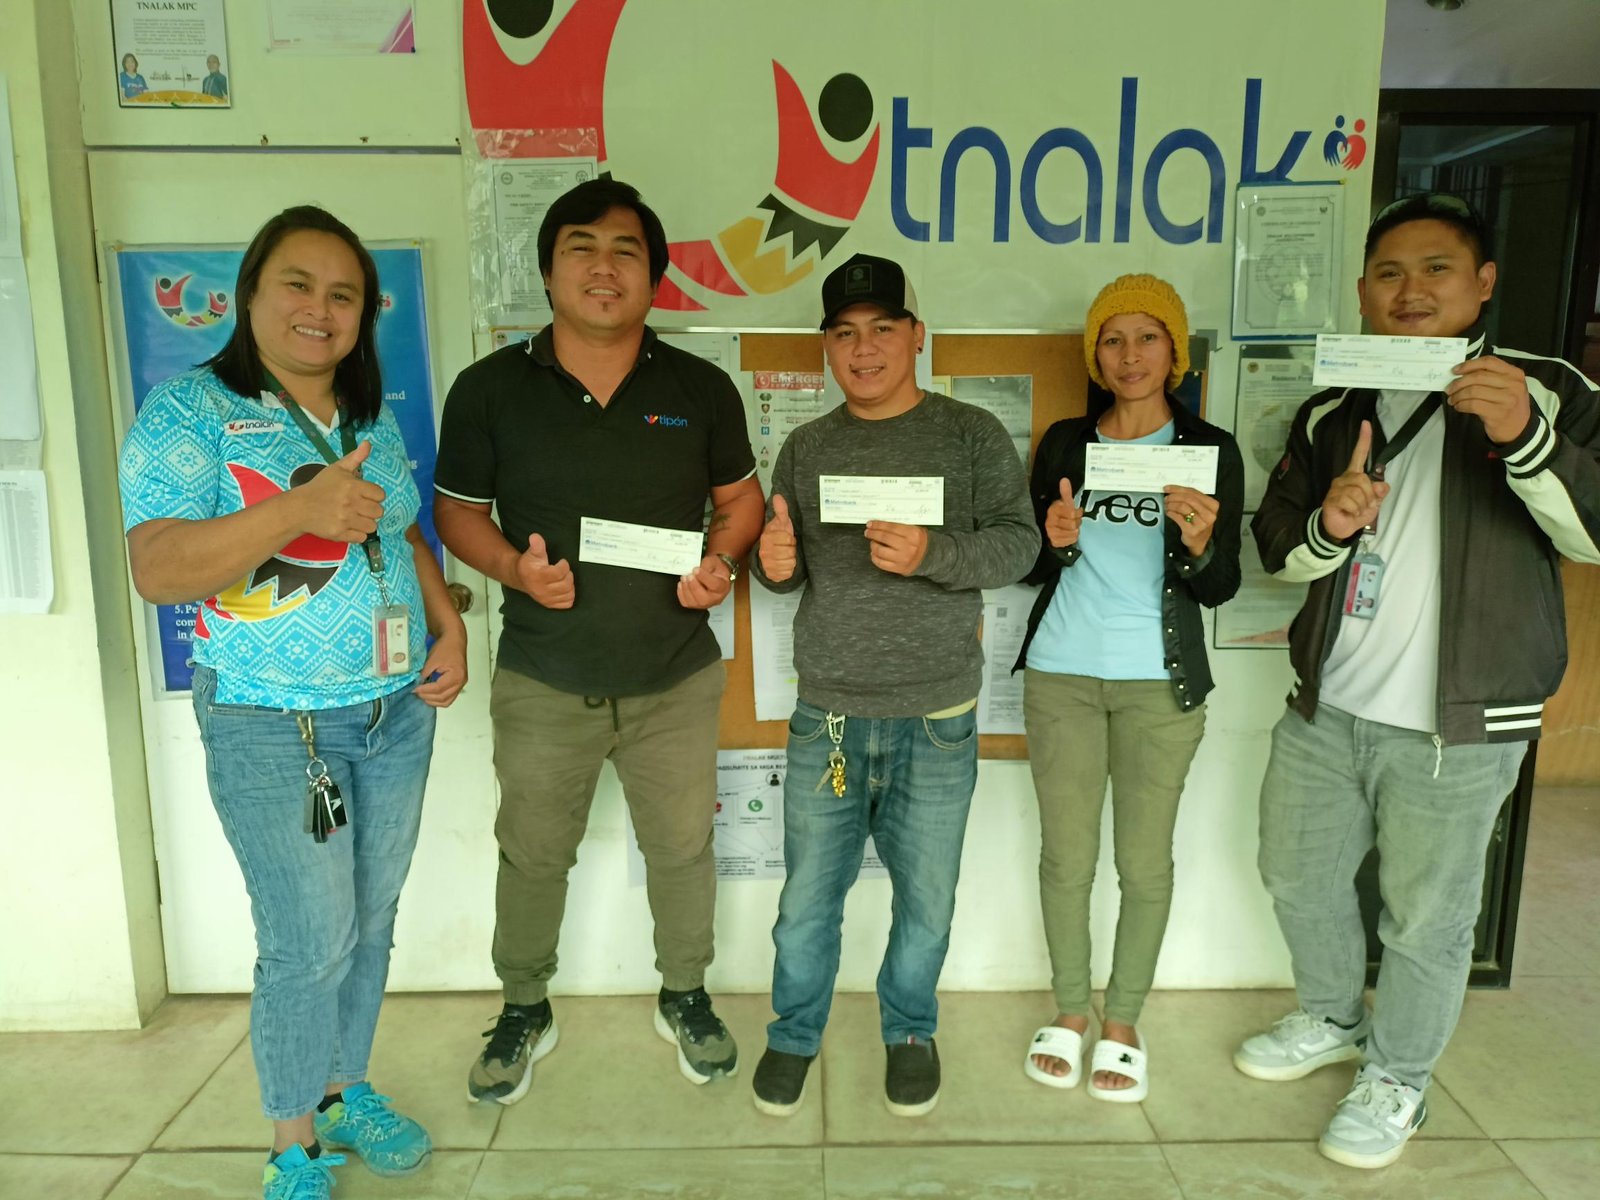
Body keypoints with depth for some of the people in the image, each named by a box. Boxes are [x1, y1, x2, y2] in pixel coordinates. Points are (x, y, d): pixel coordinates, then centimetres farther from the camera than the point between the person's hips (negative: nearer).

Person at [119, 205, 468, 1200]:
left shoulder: (373, 416, 8)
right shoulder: (188, 411, -10)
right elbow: (156, 569, -20)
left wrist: (450, 626, 1)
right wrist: (301, 508, -34)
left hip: (398, 708, 6)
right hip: (272, 727, -5)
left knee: (371, 922, 16)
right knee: (309, 943, 1)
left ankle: (346, 1091, 37)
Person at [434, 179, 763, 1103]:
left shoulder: (701, 389, -2)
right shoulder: (490, 390, -5)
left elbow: (741, 495, 9)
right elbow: (457, 510, 3)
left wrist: (723, 559, -12)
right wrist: (514, 567, -17)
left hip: (676, 680, 1)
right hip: (544, 684, 0)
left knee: (683, 846, 15)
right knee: (533, 854, 15)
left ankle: (685, 998, 40)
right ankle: (525, 1011, 40)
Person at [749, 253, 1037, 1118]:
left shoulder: (973, 435, -1)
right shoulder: (805, 448, 8)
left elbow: (1017, 544, -8)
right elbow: (783, 566, 12)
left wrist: (932, 552, -26)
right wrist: (775, 564, -12)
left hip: (937, 720, -1)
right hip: (826, 715, 2)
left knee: (926, 899, 13)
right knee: (808, 896, 10)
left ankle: (910, 1030, 39)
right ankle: (794, 1033, 34)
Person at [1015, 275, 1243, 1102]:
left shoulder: (1210, 450, 1)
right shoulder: (1064, 442, 6)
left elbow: (1221, 588, -2)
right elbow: (1033, 567, 7)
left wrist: (1200, 543, -22)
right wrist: (1056, 541, -15)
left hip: (1161, 682, -1)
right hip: (1061, 674, 1)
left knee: (1144, 861, 4)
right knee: (1065, 854, 6)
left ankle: (1123, 1022, 21)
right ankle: (1069, 1011, 24)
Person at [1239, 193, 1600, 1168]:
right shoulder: (1331, 414, 8)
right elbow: (1277, 548, 8)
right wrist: (1327, 527, -15)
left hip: (1457, 727, -4)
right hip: (1326, 709, 5)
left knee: (1427, 917, 7)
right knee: (1298, 875, 18)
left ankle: (1397, 1080, 32)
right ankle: (1334, 1020, 44)